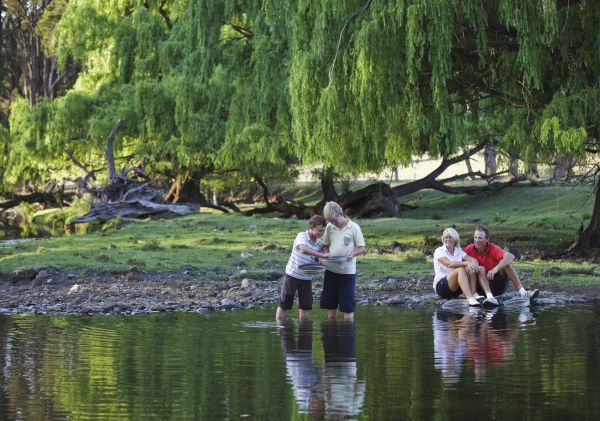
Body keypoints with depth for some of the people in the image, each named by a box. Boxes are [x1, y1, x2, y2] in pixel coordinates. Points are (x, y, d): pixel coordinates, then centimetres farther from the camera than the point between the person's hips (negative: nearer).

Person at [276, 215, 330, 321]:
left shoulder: (320, 243, 1)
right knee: (284, 304, 1)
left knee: (306, 305, 8)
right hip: (292, 274, -5)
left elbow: (317, 260, 11)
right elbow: (304, 249, -36)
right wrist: (322, 255, -37)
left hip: (307, 277, 5)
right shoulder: (302, 236, -15)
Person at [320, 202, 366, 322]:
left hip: (347, 271, -4)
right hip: (331, 270, 4)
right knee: (330, 303, 8)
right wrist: (326, 254, -7)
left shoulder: (354, 228, -6)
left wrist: (352, 254, -23)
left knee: (348, 307, -2)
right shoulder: (329, 228, 5)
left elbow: (362, 248, -4)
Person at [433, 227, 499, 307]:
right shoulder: (439, 251, -3)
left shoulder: (459, 251, 14)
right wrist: (467, 263, -33)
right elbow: (449, 264, -23)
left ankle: (474, 295, -34)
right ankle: (470, 298, -49)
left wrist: (474, 264, -27)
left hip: (456, 287, 5)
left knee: (471, 268, -19)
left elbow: (473, 260, -2)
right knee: (460, 270, -31)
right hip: (441, 285, -5)